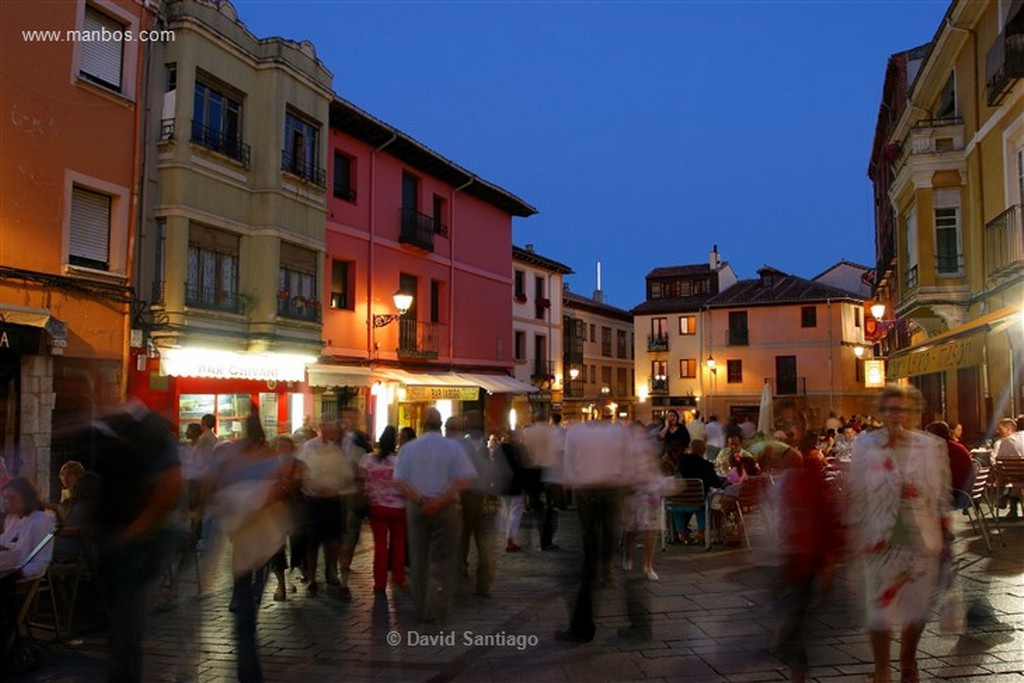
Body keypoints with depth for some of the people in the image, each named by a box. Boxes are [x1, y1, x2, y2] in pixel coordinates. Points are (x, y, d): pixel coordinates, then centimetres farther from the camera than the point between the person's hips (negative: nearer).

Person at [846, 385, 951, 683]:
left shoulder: (931, 446, -1)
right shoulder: (864, 445, -3)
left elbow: (942, 494, 5)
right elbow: (855, 494, 2)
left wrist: (945, 535, 6)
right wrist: (853, 534, 2)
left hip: (922, 540, 2)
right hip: (881, 541, -1)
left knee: (918, 608, 14)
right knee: (880, 606, 3)